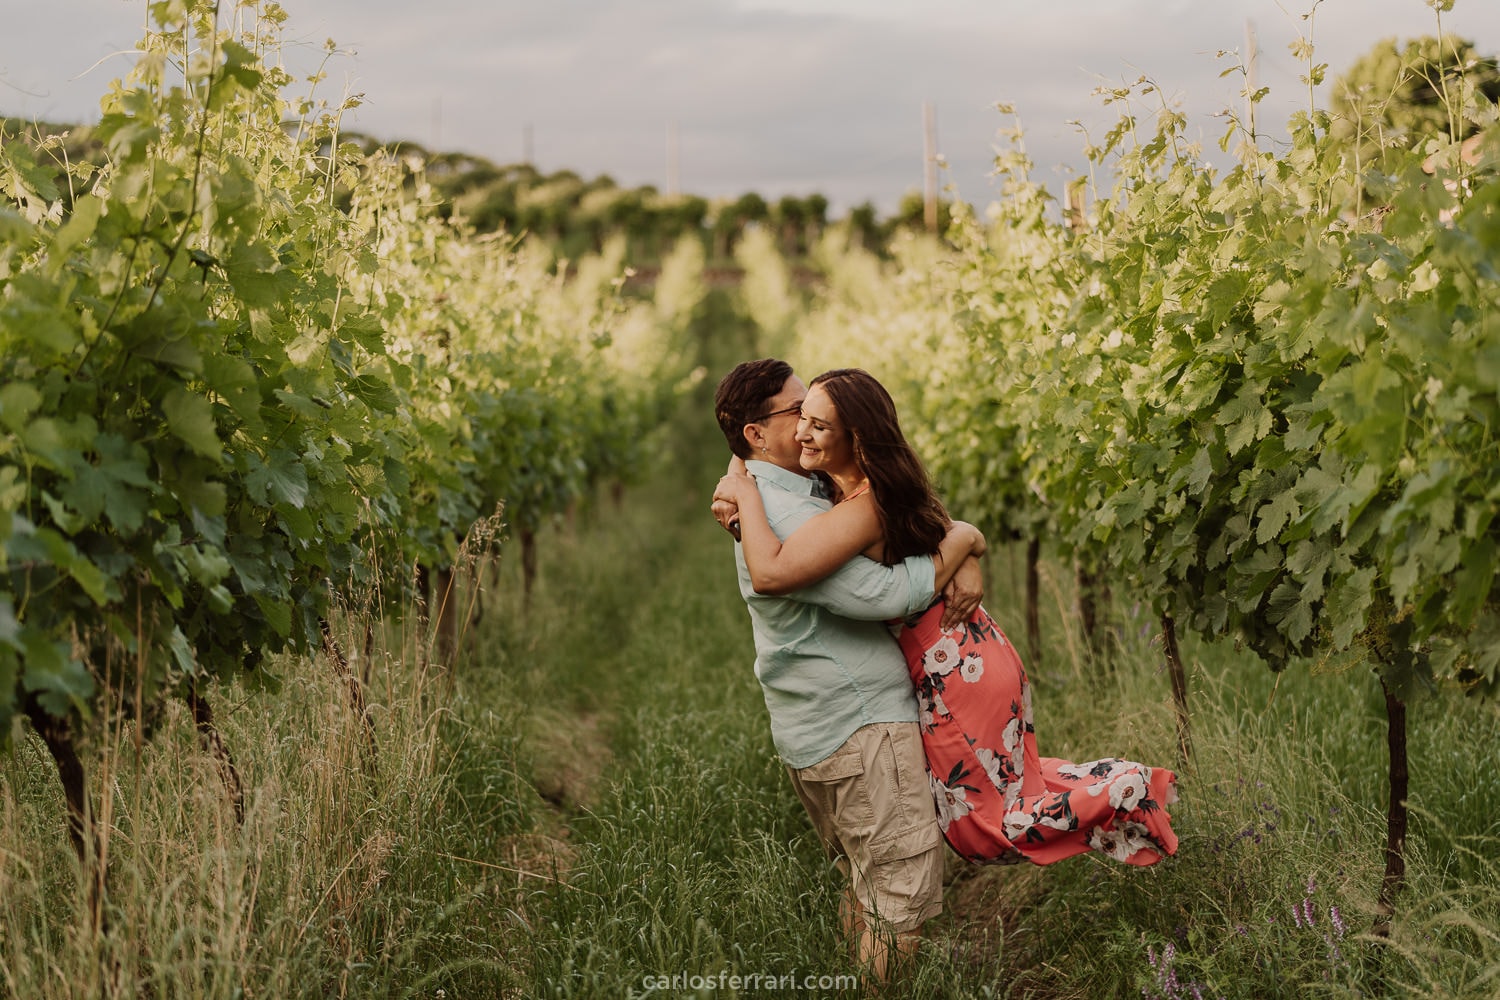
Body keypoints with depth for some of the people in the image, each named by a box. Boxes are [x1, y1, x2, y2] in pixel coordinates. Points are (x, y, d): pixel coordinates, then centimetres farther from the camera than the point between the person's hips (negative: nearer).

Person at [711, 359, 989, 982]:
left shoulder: (802, 493, 14)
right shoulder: (782, 516, -19)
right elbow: (884, 594, -25)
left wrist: (962, 557, -4)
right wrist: (961, 541, -10)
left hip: (819, 732, 11)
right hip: (857, 727, -11)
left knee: (868, 890, 18)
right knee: (906, 890, -7)